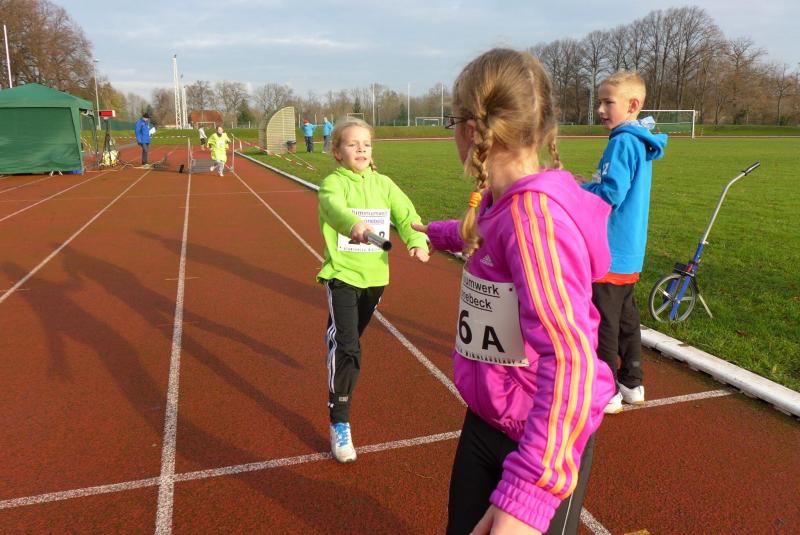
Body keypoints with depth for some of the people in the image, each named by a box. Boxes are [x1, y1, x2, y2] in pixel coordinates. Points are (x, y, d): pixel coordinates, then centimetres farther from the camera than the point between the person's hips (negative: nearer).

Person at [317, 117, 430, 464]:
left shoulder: (383, 184, 7)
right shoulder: (333, 183, -8)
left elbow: (405, 212, -6)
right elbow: (334, 206, -31)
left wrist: (417, 241, -26)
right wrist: (353, 223, -54)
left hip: (375, 275, 5)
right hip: (342, 274, -5)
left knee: (350, 341, 21)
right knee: (345, 346, -13)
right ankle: (339, 425, -3)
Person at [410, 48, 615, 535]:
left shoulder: (534, 215, -28)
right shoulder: (500, 201, -1)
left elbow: (569, 360, -34)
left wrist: (527, 494, -39)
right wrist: (438, 232, 44)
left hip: (546, 446, -8)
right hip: (485, 422, 8)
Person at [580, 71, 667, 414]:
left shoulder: (623, 142, -17)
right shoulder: (641, 143, 12)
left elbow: (611, 195, -23)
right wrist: (587, 187, 10)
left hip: (610, 251, -10)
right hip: (631, 251, 10)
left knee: (603, 322, 0)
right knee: (626, 317, 18)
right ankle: (632, 383, 29)